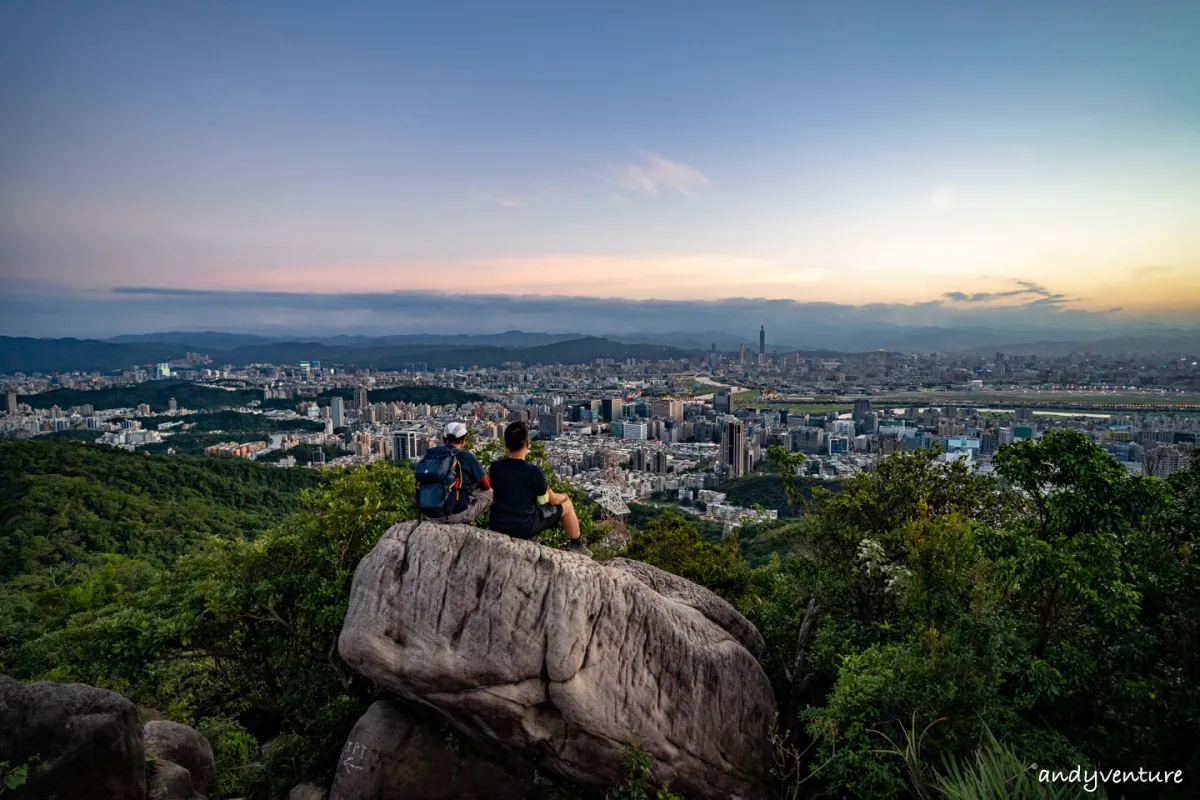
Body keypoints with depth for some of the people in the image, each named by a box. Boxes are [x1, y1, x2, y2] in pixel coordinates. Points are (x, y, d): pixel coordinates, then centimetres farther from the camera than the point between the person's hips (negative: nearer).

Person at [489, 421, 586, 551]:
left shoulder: (495, 468, -5)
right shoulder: (533, 471, -18)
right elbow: (553, 500, -4)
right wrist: (564, 496, 20)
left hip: (497, 527, 5)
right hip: (524, 527, -5)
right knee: (566, 504, 14)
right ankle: (576, 545, 30)